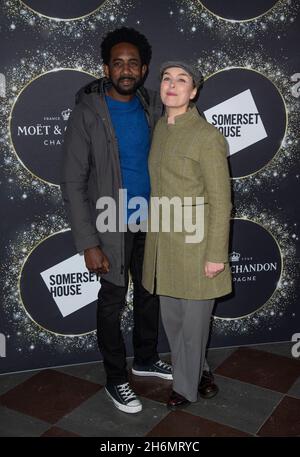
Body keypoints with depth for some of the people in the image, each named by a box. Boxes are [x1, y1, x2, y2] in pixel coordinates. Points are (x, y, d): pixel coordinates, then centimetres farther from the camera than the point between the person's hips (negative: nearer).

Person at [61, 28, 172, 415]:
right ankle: (115, 379, 27)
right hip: (112, 226, -5)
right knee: (112, 303, 8)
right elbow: (72, 184, -15)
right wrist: (89, 243, -19)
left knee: (149, 293, 18)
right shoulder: (87, 112, -14)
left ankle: (145, 359, 41)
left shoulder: (152, 107, 1)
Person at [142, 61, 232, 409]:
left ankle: (185, 387, 32)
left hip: (194, 245, -7)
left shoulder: (207, 136, -14)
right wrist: (153, 235, 15)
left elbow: (220, 201, -14)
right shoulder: (158, 129, 7)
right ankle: (199, 372, 41)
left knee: (194, 319, 9)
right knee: (171, 317, 18)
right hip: (162, 244, 7)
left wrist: (216, 255, -14)